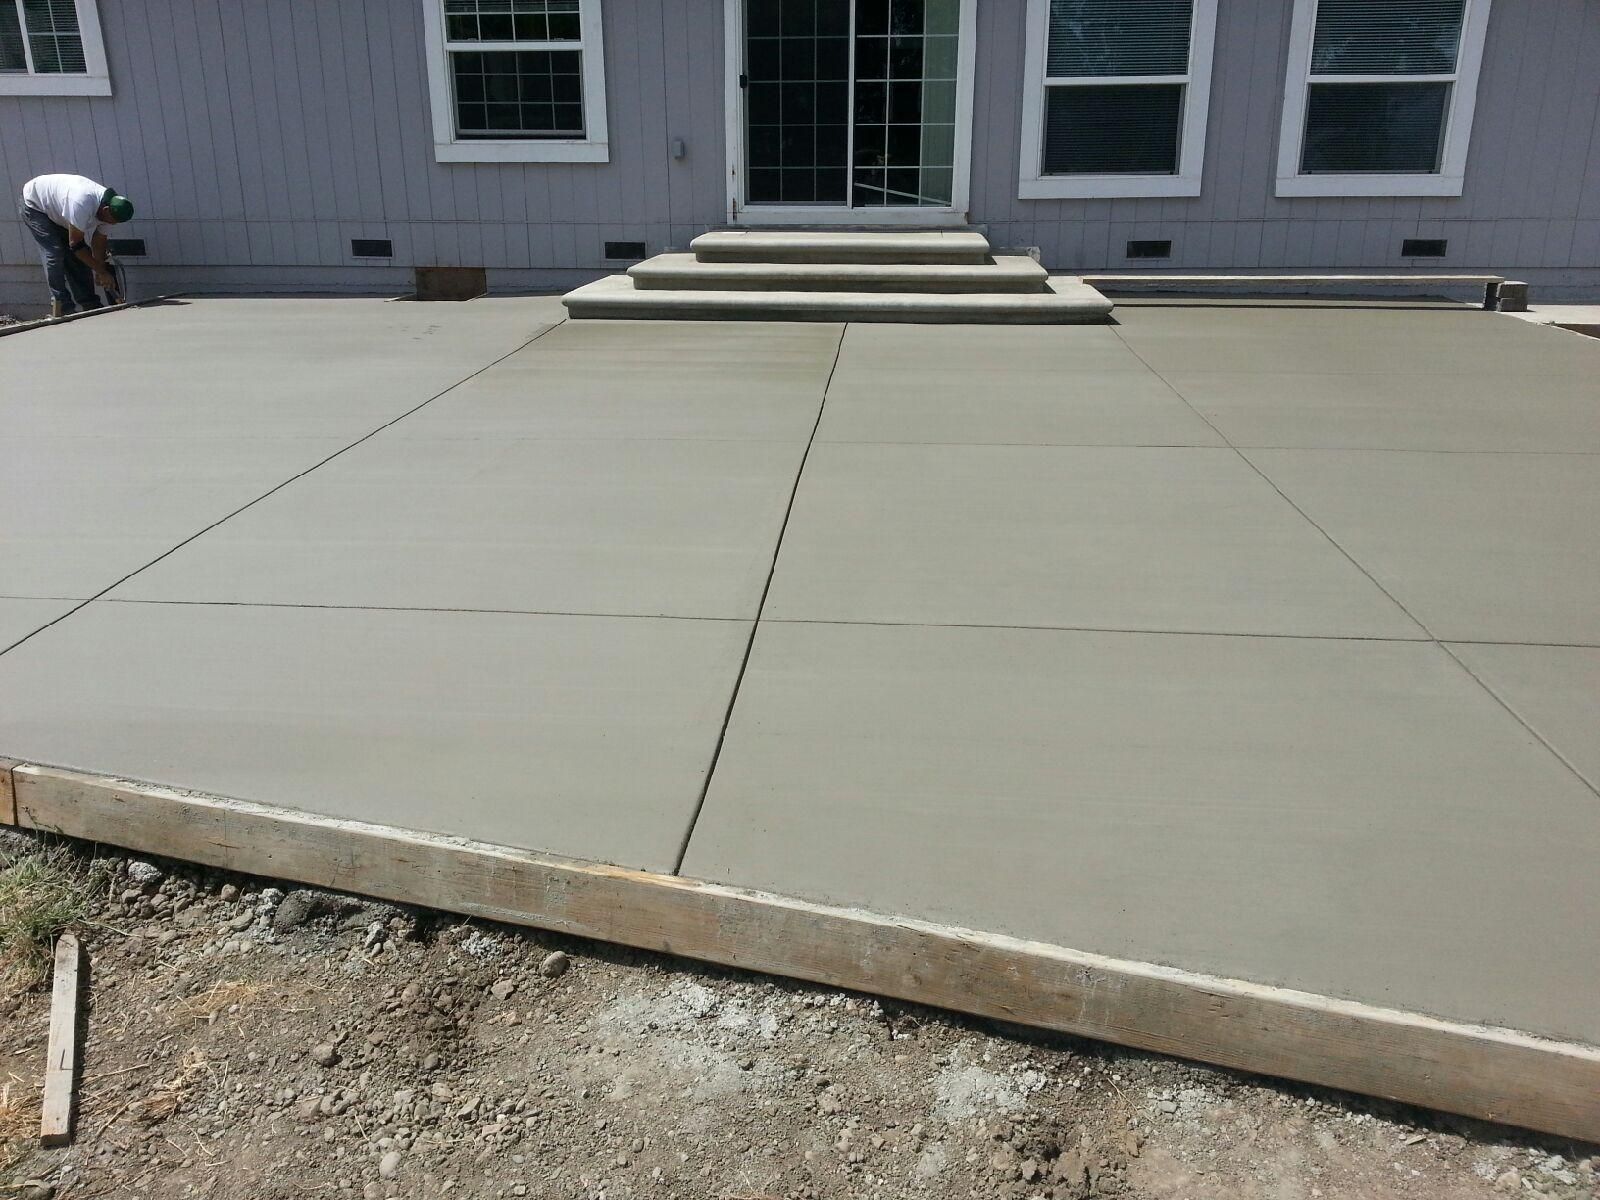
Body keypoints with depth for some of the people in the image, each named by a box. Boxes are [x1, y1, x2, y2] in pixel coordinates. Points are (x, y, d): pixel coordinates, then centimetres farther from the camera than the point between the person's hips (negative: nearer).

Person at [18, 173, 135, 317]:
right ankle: (60, 307, -19)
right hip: (34, 204, -8)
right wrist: (102, 271, -27)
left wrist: (100, 270, -9)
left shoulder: (106, 206, -18)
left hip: (56, 212, 8)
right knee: (54, 253, -20)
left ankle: (90, 304, 3)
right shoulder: (82, 204, -42)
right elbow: (75, 244, -32)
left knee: (79, 256, -1)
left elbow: (99, 242, -6)